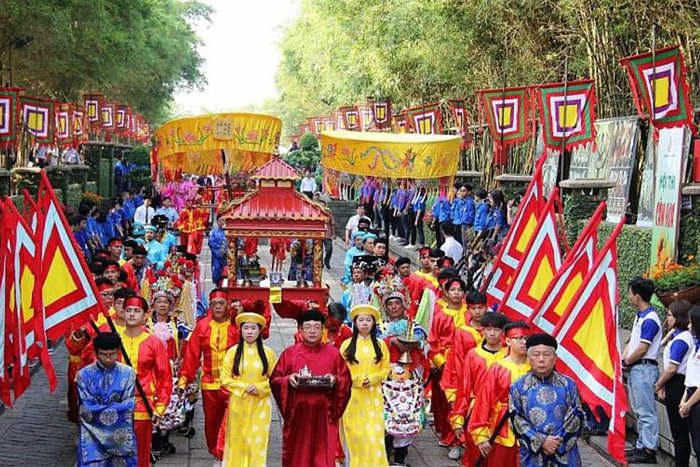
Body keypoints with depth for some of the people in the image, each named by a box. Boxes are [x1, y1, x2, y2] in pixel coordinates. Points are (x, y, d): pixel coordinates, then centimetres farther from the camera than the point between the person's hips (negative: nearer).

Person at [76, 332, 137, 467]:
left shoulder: (127, 373, -2)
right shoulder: (84, 375, -4)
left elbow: (128, 407, -4)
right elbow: (86, 410, -7)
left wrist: (98, 410, -8)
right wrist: (117, 407, -8)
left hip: (121, 434, 1)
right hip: (93, 435, -1)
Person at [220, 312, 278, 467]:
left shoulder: (268, 353, 2)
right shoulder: (232, 352, 0)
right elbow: (225, 379, -2)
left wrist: (259, 388, -13)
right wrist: (244, 387, -13)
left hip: (260, 404, 0)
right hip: (238, 403, 0)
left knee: (257, 441, -1)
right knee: (237, 440, 5)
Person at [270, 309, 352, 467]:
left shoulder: (333, 353, 6)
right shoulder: (289, 353, 6)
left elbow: (347, 380, 6)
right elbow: (274, 380, 6)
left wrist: (335, 380, -14)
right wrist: (288, 379, -13)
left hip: (324, 413, 0)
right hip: (297, 412, 1)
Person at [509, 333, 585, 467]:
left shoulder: (568, 385, 5)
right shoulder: (518, 387, 3)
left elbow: (577, 417, 1)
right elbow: (517, 420, -2)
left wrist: (559, 442, -10)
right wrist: (540, 441, -12)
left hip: (565, 455, 1)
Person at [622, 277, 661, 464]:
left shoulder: (650, 320, -18)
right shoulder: (640, 316, 13)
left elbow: (642, 349, -19)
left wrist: (626, 362, -5)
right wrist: (621, 360, 4)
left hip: (644, 369, -10)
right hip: (635, 368, 10)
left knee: (646, 411, -5)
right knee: (639, 410, 16)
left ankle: (649, 450, -1)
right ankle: (642, 446, 24)